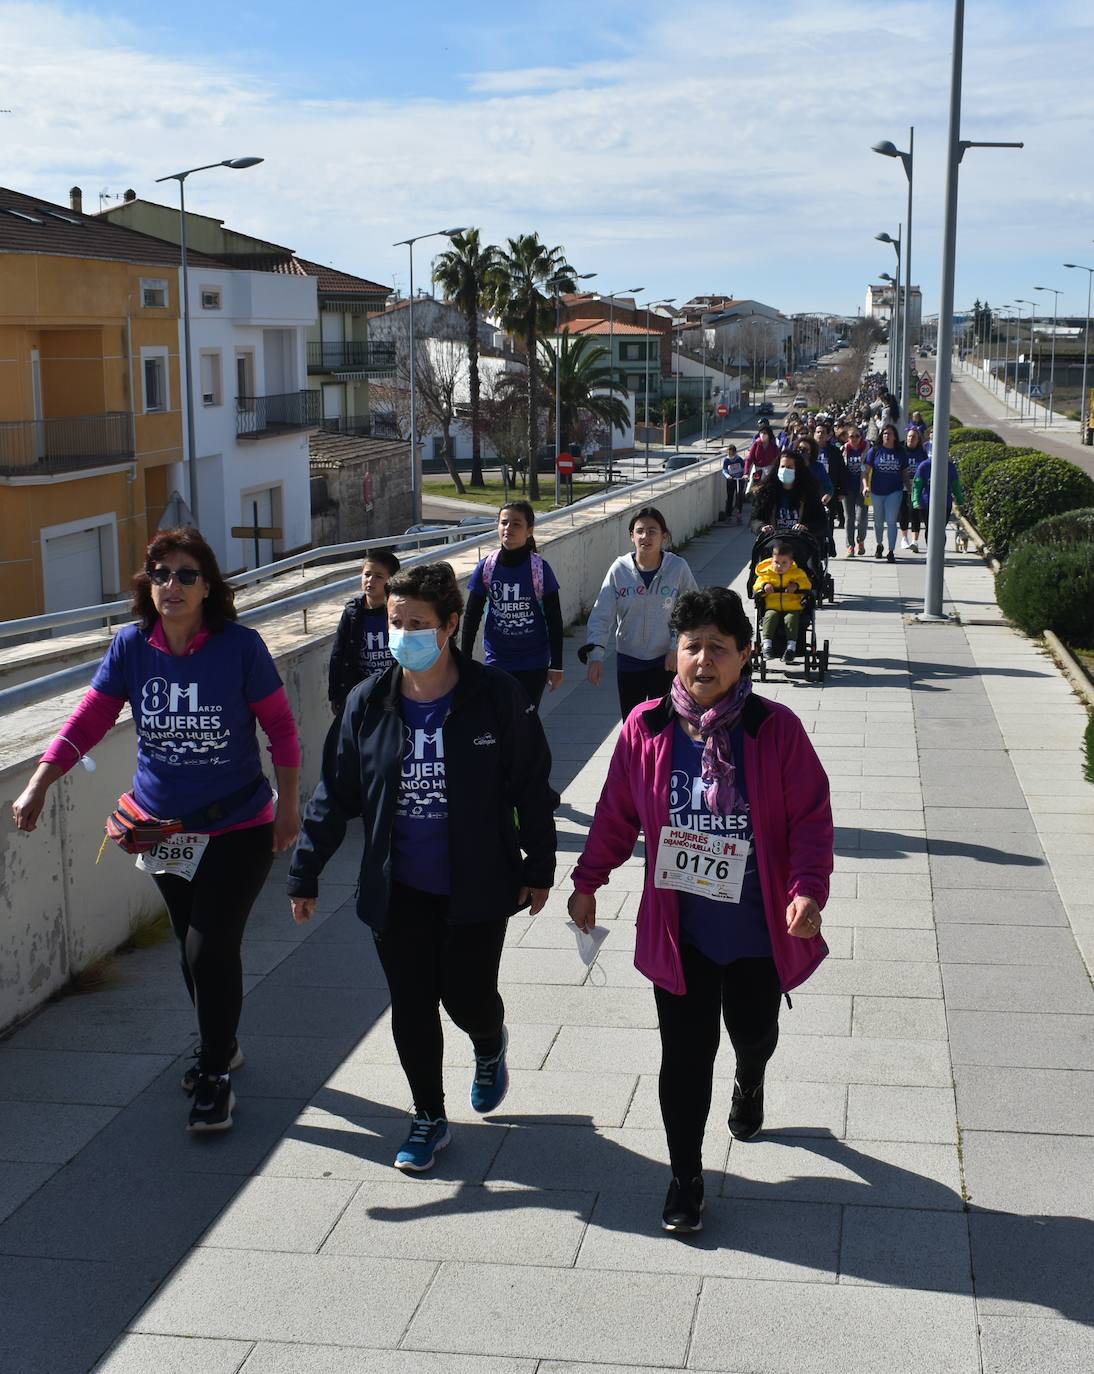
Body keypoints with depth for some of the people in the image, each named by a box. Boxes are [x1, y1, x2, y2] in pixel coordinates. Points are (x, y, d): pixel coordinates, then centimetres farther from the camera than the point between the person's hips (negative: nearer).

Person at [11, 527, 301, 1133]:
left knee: (210, 946, -9)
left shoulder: (240, 646, -13)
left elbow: (281, 727, -5)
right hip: (163, 830, 4)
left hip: (237, 829, -4)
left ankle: (215, 1074, 10)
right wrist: (39, 784, -16)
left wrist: (289, 802, -6)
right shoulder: (131, 646, -6)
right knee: (191, 944, 17)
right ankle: (219, 1045, 41)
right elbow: (88, 720, -7)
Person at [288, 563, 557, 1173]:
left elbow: (532, 787, -2)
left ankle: (490, 1047, 41)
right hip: (398, 892, 3)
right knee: (412, 1008, 8)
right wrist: (306, 872, 4)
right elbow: (335, 793, 4)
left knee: (468, 997, 3)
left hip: (477, 887, -2)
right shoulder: (368, 703, -4)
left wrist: (539, 867, 0)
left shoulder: (496, 696, -11)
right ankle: (429, 1118, 29)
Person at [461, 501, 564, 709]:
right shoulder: (487, 566, -5)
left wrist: (556, 666, -3)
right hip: (497, 661, 1)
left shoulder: (540, 568, -9)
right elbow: (472, 616, 3)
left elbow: (554, 620, -3)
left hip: (534, 663, -1)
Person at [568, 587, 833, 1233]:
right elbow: (618, 813, 5)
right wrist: (587, 882, 11)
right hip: (677, 930, 0)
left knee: (754, 1032, 22)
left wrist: (809, 889, -24)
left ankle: (750, 1084, 59)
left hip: (757, 930, 0)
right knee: (685, 1055, 4)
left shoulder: (776, 729, -13)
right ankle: (686, 1179, 21)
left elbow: (812, 817, -10)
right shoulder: (647, 728, -8)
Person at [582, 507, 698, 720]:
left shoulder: (677, 568, -11)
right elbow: (601, 615, -8)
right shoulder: (620, 569, -9)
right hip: (628, 660, 2)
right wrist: (595, 654, -18)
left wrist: (676, 648, -8)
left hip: (664, 661, -2)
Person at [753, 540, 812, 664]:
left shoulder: (797, 572, 4)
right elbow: (756, 586, 10)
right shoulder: (766, 573, 6)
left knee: (791, 619, -30)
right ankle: (767, 644, -30)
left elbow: (807, 584, 1)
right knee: (770, 617, -30)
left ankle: (791, 647, -28)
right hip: (773, 607, 1)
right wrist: (764, 586, -13)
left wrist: (796, 585, -18)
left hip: (793, 608, -1)